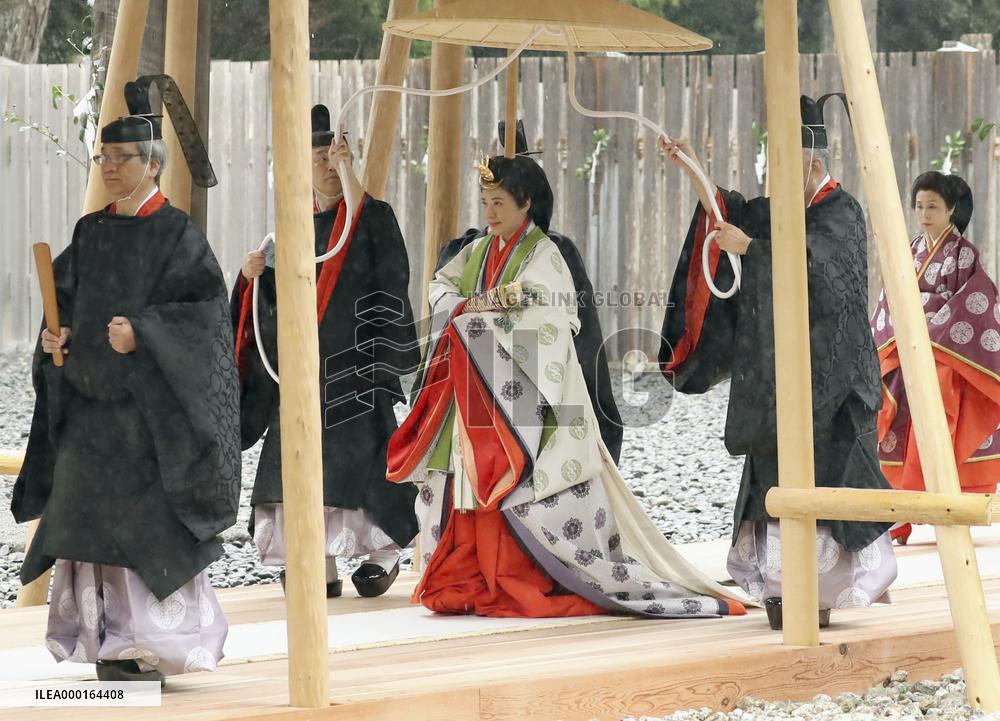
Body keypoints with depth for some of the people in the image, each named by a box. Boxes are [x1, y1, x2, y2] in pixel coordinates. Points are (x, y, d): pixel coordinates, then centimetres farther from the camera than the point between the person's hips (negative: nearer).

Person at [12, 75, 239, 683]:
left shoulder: (177, 234, -5)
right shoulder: (91, 233, 13)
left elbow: (205, 308, -12)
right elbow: (63, 297, 17)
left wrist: (142, 333, -24)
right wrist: (55, 337, -4)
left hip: (150, 405, -6)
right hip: (89, 403, 6)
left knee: (150, 524, -9)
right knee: (92, 518, 3)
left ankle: (156, 644, -4)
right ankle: (108, 640, 8)